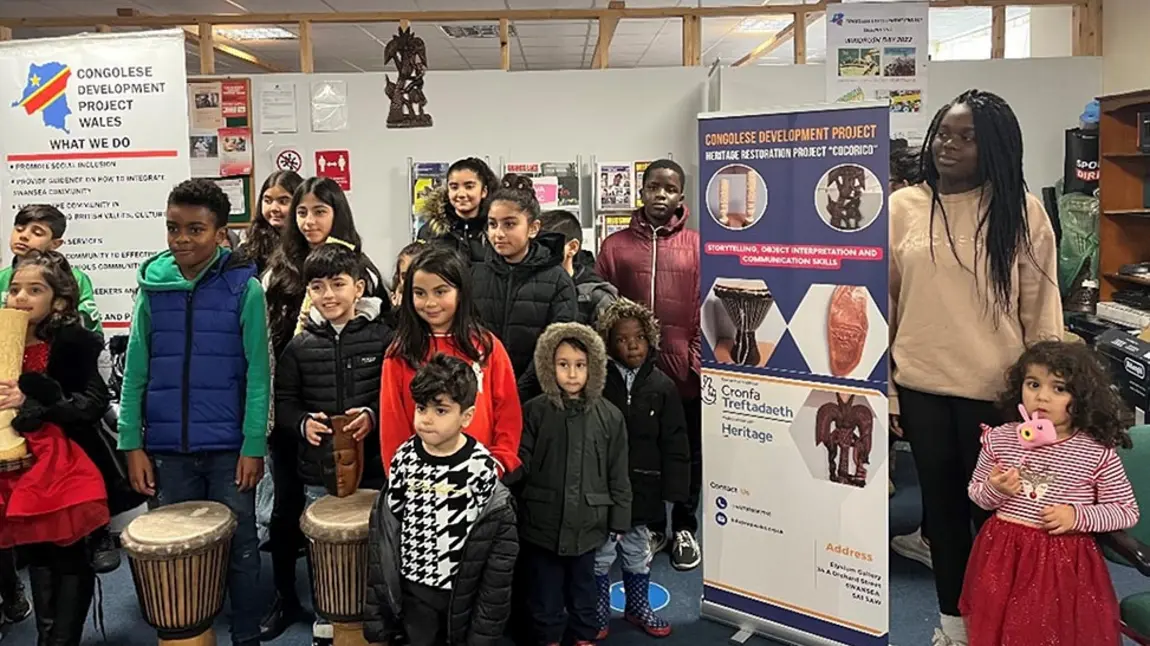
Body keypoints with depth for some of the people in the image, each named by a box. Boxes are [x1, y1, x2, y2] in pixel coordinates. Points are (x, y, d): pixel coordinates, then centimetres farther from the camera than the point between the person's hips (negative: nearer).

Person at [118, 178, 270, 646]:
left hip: (229, 448, -2)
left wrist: (253, 445, -10)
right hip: (167, 449, 3)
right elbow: (135, 371, 4)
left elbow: (257, 374, -6)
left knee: (240, 548, 8)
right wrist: (132, 445, 0)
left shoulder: (245, 288, -5)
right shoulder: (152, 286, 3)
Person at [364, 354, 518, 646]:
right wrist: (377, 623, 2)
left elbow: (500, 550, -8)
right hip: (412, 592, 2)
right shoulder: (404, 459, -5)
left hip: (464, 595, -2)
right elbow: (383, 538, 1)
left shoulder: (482, 468, -13)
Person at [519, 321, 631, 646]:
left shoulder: (609, 416, -2)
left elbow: (617, 475, 1)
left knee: (583, 588, 18)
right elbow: (523, 463, -8)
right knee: (545, 592, 14)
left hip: (588, 524, 1)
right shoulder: (534, 412, -5)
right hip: (542, 523, -1)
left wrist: (619, 521, 2)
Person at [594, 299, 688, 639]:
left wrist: (672, 487, -6)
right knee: (601, 550, 13)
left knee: (637, 550, 20)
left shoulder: (662, 385, -4)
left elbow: (674, 442, -2)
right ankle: (599, 612, 30)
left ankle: (638, 607, 39)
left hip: (642, 485, 2)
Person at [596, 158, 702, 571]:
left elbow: (706, 308, -3)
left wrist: (699, 361, -8)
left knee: (687, 452, 13)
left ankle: (684, 528, 31)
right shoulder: (615, 245, 3)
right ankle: (650, 527, 31)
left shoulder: (697, 245, 0)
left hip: (684, 370, -1)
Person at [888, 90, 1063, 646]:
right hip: (920, 386, 2)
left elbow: (1041, 310, 0)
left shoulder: (1021, 210, -3)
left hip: (995, 389, -2)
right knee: (941, 504, 14)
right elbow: (882, 300, 3)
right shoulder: (903, 207, 1)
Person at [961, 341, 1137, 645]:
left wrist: (1078, 516, -15)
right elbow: (976, 495, 7)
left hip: (1065, 560, -2)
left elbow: (1127, 511, -1)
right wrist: (994, 490, -15)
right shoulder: (999, 439, -5)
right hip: (1004, 554, 2)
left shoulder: (1098, 453, -11)